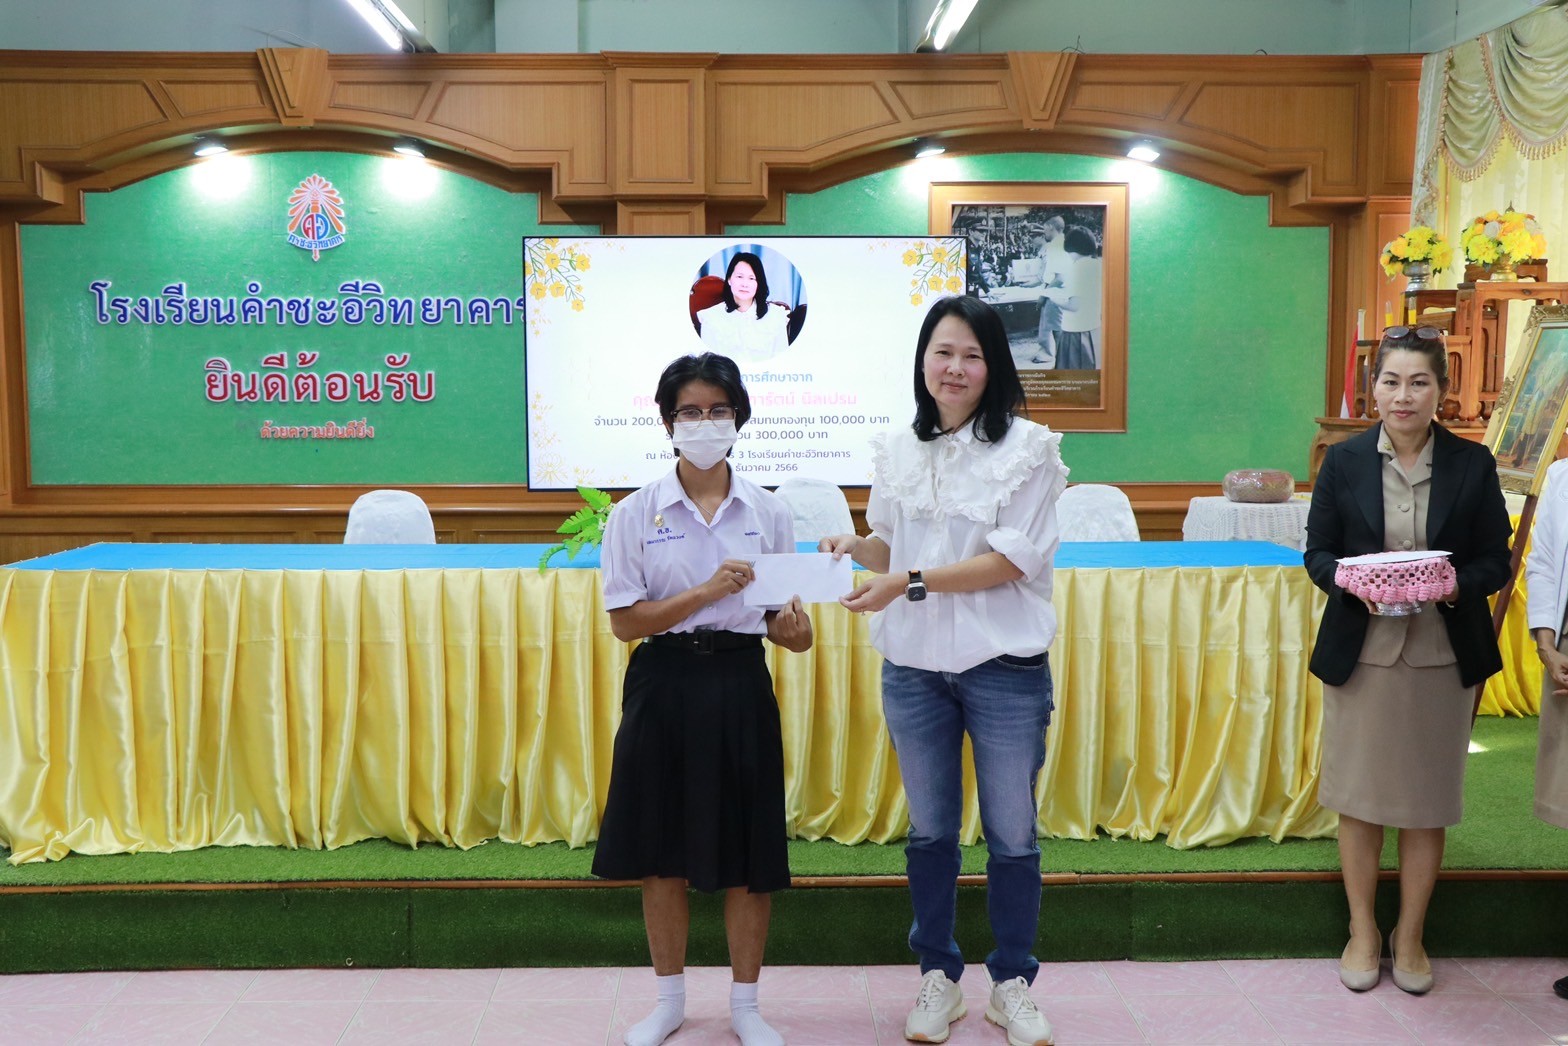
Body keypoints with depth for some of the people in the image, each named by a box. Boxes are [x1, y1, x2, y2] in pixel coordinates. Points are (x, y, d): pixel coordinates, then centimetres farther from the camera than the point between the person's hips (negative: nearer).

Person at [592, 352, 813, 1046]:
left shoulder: (768, 513, 3)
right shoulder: (635, 513, -1)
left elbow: (785, 622, 6)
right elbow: (625, 622, -7)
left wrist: (795, 629, -18)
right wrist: (708, 591, -19)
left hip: (740, 684, 1)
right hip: (665, 686, -1)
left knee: (748, 857, 6)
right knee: (662, 854, 9)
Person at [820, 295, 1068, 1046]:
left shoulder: (1028, 447, -9)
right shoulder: (897, 451, 5)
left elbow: (1013, 560, -15)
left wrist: (911, 582, -22)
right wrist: (857, 546, -8)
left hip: (1005, 668, -3)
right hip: (913, 669, 4)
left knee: (1011, 833, 8)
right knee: (929, 830, 14)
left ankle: (1011, 985, 26)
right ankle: (938, 978, 30)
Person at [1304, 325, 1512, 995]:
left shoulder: (1472, 464, -1)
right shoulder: (1344, 461, -1)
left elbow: (1495, 561, 1)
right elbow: (1317, 553, 1)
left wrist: (1456, 584, -20)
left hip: (1443, 656, 0)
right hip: (1360, 653, 0)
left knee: (1427, 801, 10)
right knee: (1359, 796, 9)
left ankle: (1410, 936, 28)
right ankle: (1362, 931, 27)